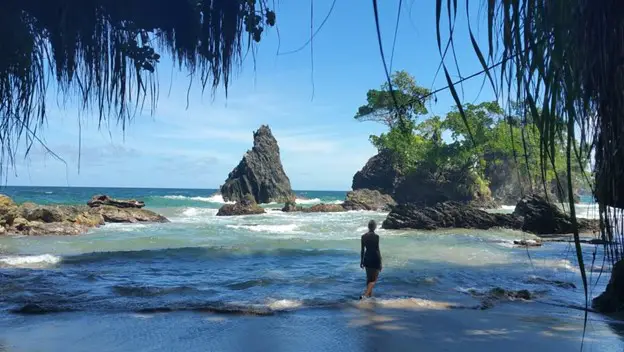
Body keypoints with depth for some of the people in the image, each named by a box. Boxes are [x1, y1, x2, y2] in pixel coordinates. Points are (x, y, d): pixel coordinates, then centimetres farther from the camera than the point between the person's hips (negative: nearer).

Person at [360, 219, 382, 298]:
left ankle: (370, 295, 29)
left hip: (367, 259, 6)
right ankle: (365, 295, -16)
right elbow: (377, 250, -13)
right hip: (375, 259, -5)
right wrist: (380, 263, -7)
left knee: (369, 278, 19)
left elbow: (362, 250, 6)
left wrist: (361, 261, 15)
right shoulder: (376, 236, -14)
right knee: (374, 280, 1)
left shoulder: (363, 236, 1)